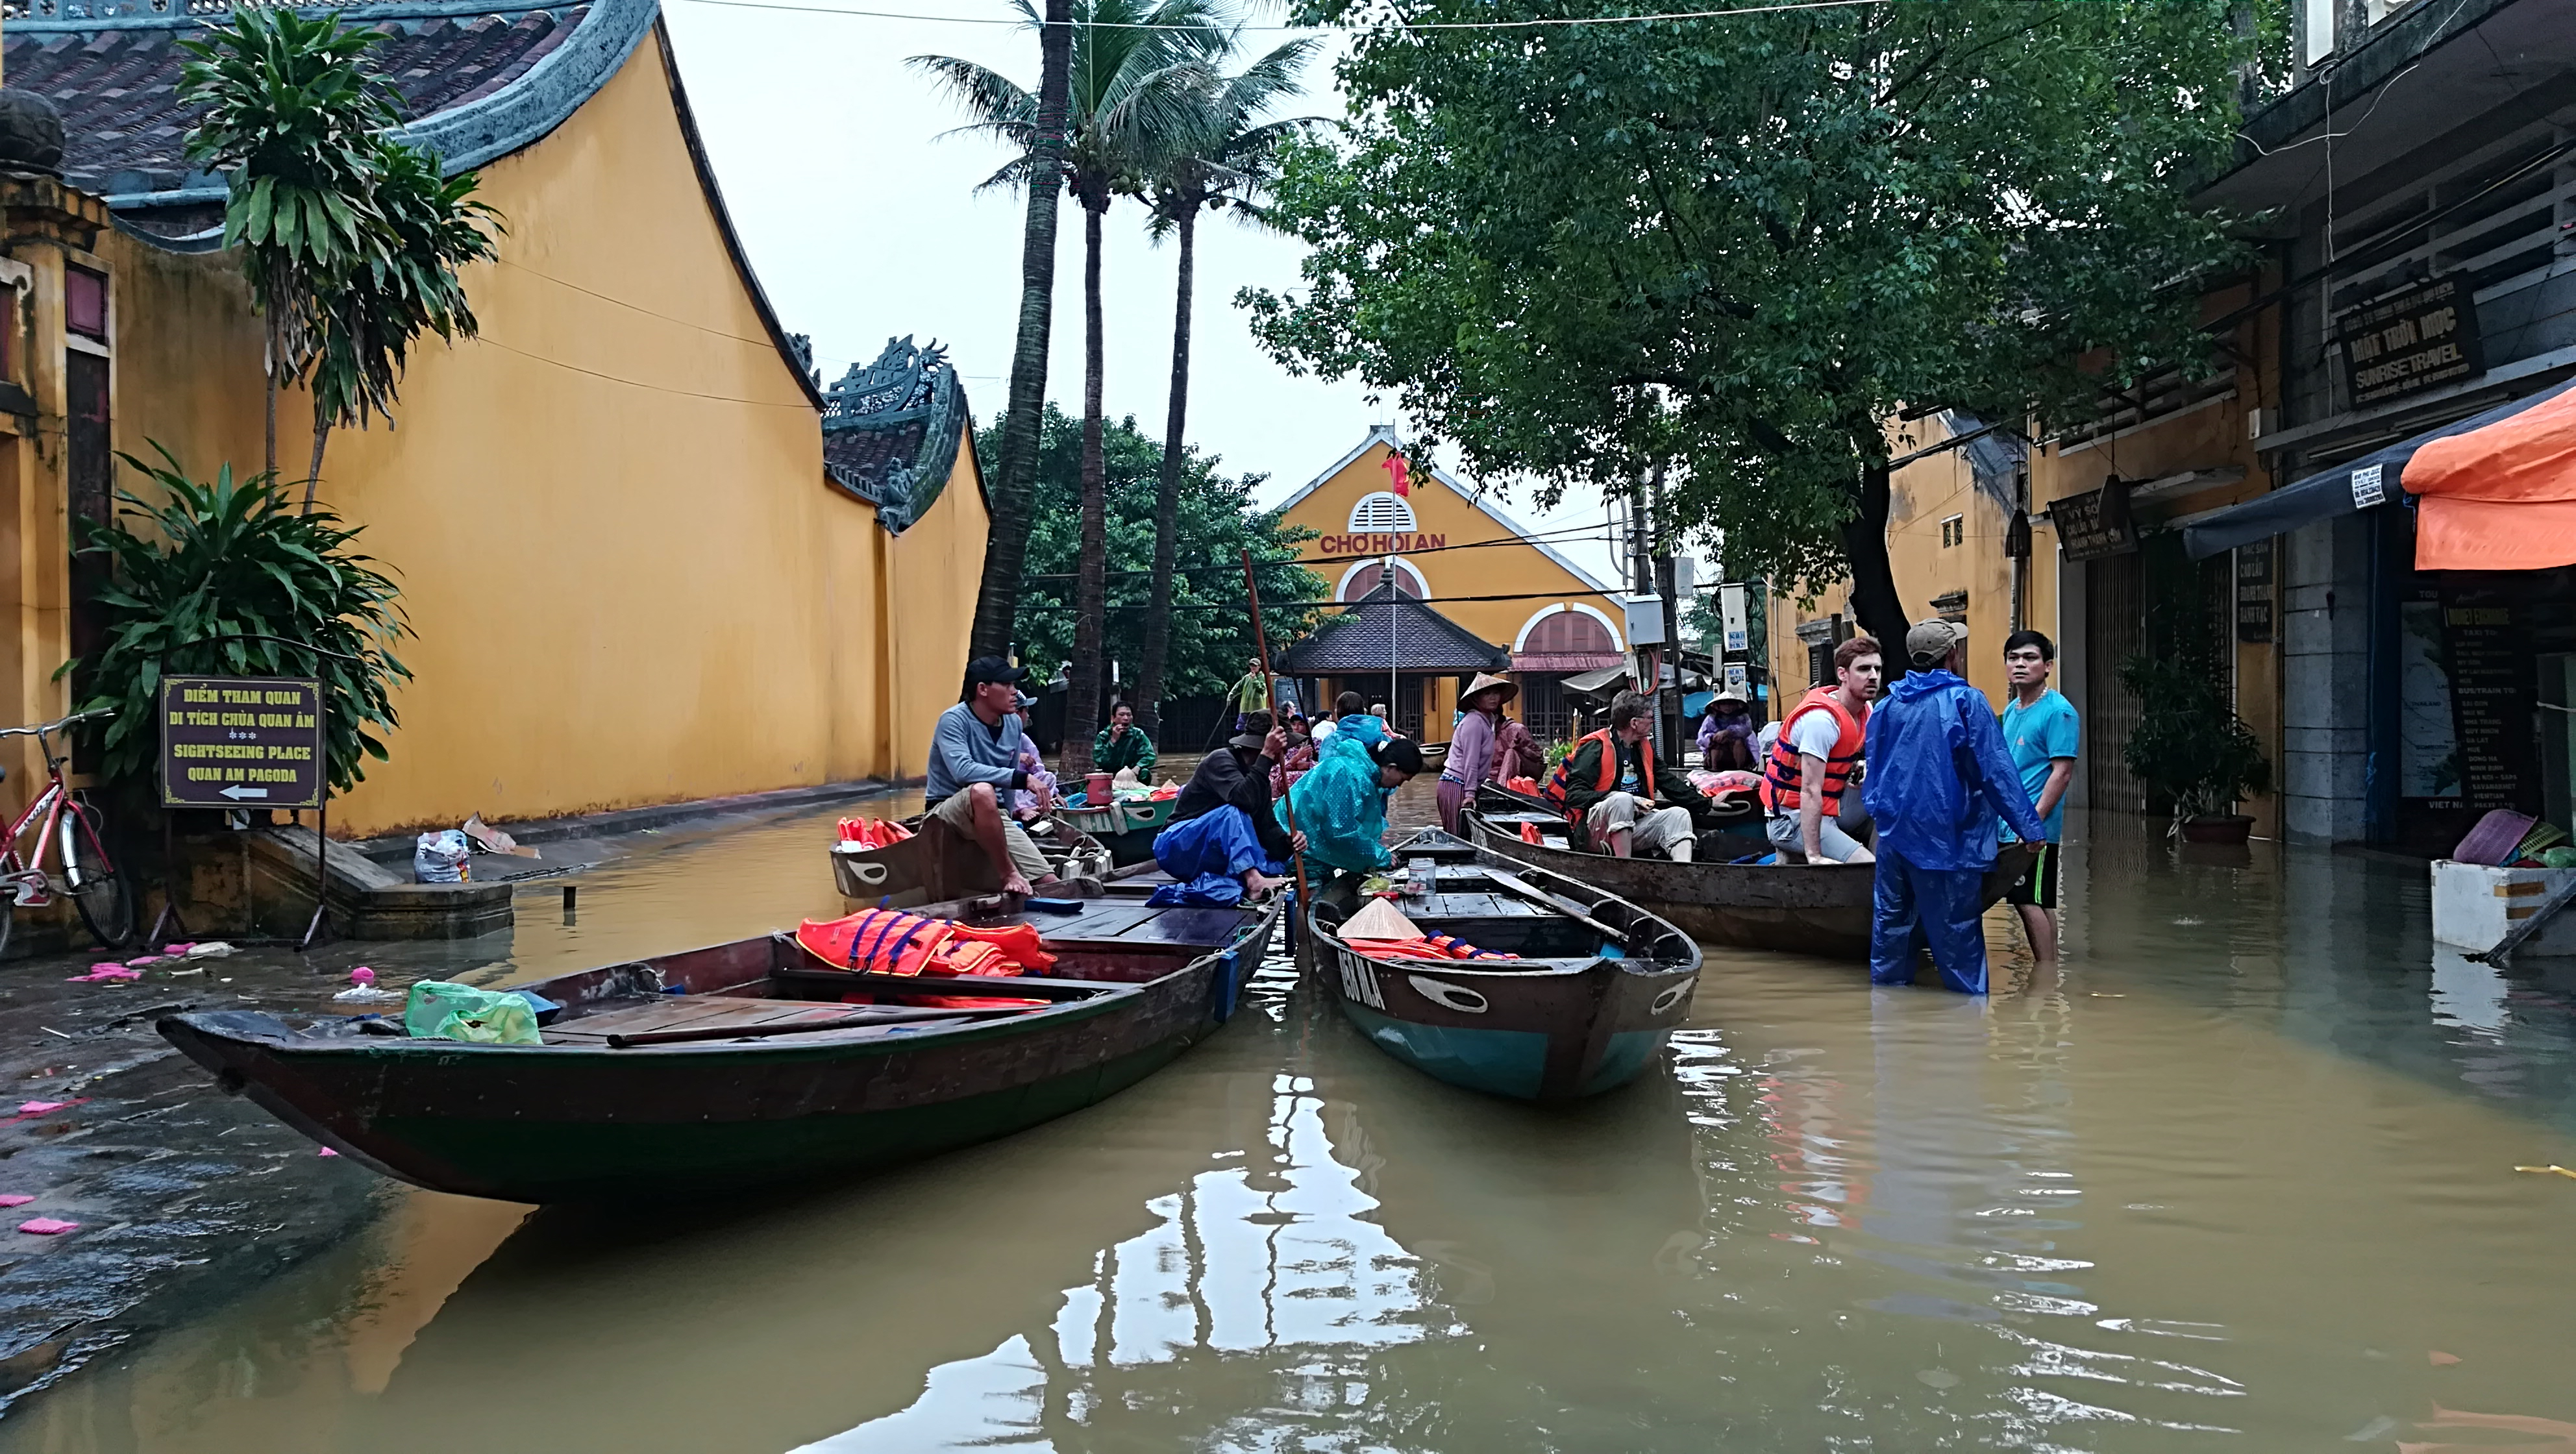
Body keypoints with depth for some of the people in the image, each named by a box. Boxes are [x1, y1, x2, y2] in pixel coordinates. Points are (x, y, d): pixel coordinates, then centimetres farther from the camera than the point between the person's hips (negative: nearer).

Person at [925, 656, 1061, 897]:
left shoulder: (1013, 724, 5)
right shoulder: (954, 720, -15)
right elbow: (963, 771, -33)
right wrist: (1023, 778, -38)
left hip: (995, 815, 6)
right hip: (948, 811, -5)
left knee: (1050, 884, -11)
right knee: (982, 791, -41)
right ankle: (1009, 875, -27)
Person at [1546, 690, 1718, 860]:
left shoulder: (1643, 748, 17)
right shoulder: (1596, 748, -8)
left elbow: (1670, 783, 25)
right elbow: (1574, 795, -17)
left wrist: (1706, 805, 22)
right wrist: (1622, 799, -26)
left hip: (1634, 829, 8)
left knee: (1679, 814, -10)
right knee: (1623, 799, -34)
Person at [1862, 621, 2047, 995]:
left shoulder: (1889, 705, 7)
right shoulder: (1966, 701, -10)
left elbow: (1874, 769, 15)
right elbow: (1995, 769, -11)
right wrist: (2028, 826, -7)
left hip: (1894, 828, 5)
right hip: (1945, 834, -5)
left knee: (1891, 913, 12)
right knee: (1954, 922, 1)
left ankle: (1887, 981, 18)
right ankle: (1969, 992, 7)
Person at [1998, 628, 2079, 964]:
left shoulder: (2059, 711, -10)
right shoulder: (2011, 710, 15)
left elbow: (2062, 772, -16)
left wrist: (2035, 821, -21)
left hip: (2036, 829, -8)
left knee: (2031, 902, -8)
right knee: (2026, 902, 11)